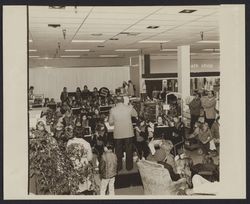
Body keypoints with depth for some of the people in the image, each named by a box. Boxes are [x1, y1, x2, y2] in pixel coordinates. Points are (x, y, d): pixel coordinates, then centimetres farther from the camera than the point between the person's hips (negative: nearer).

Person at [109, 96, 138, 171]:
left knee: (118, 151, 14)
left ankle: (118, 167, 22)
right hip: (128, 133, 0)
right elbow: (135, 115, 11)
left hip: (118, 134, 0)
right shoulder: (129, 108, -8)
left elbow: (110, 123, -1)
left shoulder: (112, 110, -8)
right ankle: (129, 167, 21)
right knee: (129, 151, 13)